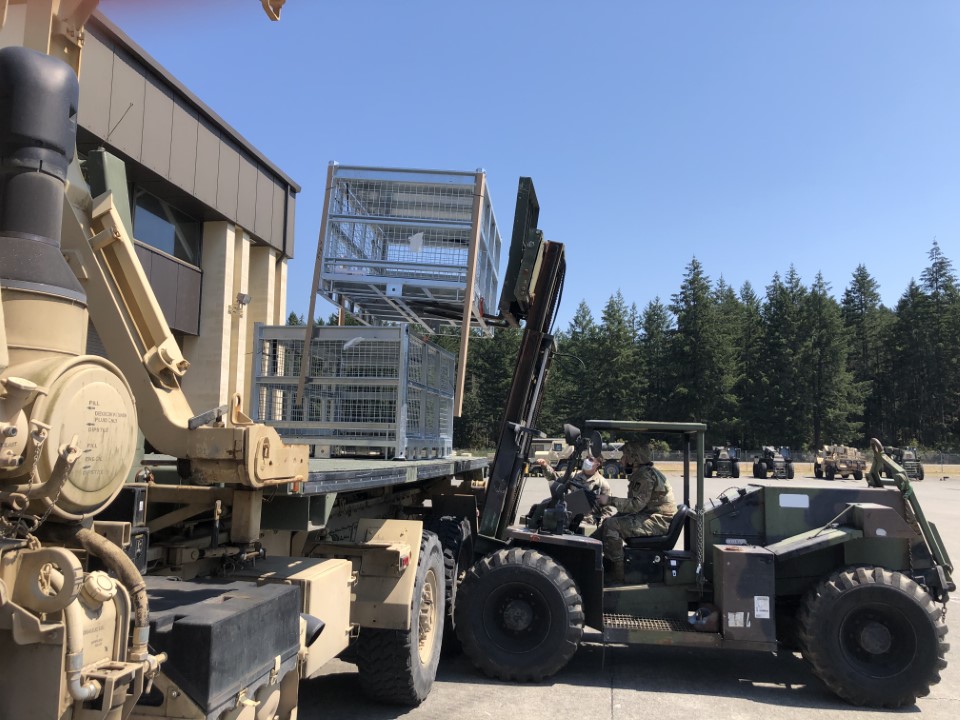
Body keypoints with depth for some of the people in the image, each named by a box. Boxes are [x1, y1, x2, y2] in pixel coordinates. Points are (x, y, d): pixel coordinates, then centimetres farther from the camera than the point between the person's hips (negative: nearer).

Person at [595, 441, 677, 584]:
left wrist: (610, 500, -20)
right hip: (650, 516, 11)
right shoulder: (641, 473, 17)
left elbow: (636, 504, -24)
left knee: (611, 525, -22)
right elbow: (636, 503, 15)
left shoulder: (646, 474, -15)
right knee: (608, 521, 9)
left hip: (658, 521, -11)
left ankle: (617, 576, -18)